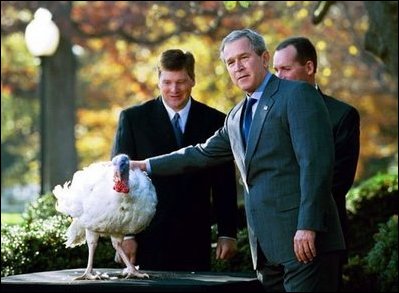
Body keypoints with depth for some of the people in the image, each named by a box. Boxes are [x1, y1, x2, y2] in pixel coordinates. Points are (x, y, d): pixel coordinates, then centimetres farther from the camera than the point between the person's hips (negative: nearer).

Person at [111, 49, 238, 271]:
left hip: (195, 242, 1)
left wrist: (228, 234, 3)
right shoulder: (132, 119, 4)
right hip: (147, 239, -1)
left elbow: (224, 184, 9)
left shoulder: (214, 121, 8)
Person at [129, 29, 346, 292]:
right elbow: (202, 154, 32)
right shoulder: (237, 117, 21)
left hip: (304, 240, -8)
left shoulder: (298, 94, -5)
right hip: (267, 249, 8)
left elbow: (316, 161, -13)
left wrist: (308, 227, -20)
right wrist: (146, 166, 29)